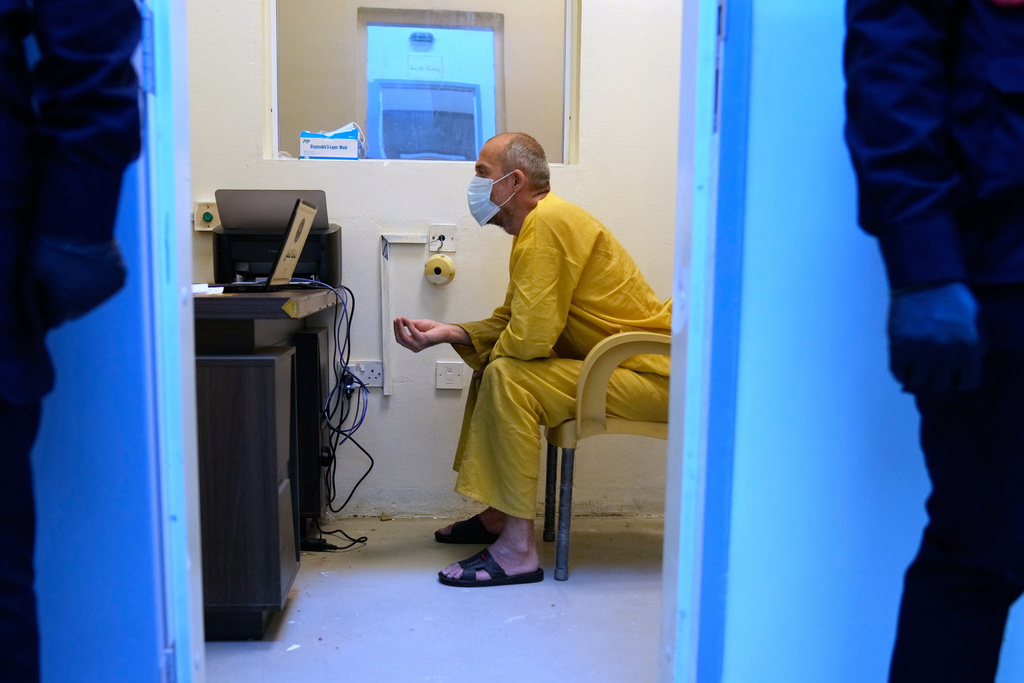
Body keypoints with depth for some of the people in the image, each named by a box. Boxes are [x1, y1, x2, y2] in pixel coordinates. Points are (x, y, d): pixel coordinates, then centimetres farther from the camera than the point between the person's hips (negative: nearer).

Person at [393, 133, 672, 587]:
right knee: (494, 367, 17)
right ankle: (497, 515, 22)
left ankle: (518, 550, -18)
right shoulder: (536, 224, 13)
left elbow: (531, 335, -27)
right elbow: (509, 323, 15)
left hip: (652, 376, -11)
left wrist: (492, 359, -6)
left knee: (507, 377, -24)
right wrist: (446, 332, 2)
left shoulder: (548, 223, -20)